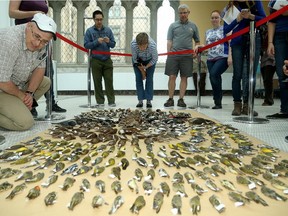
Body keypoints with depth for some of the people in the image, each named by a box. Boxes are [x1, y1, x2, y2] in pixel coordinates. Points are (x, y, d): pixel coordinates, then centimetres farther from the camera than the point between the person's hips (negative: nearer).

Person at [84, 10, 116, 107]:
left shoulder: (108, 30, 7)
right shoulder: (89, 31, 2)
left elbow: (113, 44, 6)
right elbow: (86, 45, -4)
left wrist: (108, 42, -15)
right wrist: (97, 42, -16)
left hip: (107, 60, 1)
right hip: (95, 60, -1)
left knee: (109, 81, 0)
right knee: (97, 82, 4)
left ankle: (111, 101, 7)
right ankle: (100, 102, 12)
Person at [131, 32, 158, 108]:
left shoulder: (153, 45, -40)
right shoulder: (133, 44, -38)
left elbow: (155, 59, -19)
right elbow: (135, 59, -20)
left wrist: (145, 67, -22)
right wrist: (142, 71, -12)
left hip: (150, 60, -1)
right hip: (138, 60, 1)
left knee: (149, 79, -7)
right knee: (138, 78, -5)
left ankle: (149, 100, 0)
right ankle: (140, 100, 1)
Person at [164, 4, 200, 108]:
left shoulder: (193, 26, 13)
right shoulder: (173, 25, 10)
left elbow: (197, 41, 17)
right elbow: (169, 41, 6)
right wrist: (168, 54, -4)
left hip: (187, 56, 1)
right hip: (173, 55, -1)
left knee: (184, 78, 2)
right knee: (172, 77, -3)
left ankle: (181, 99, 9)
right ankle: (170, 99, 5)